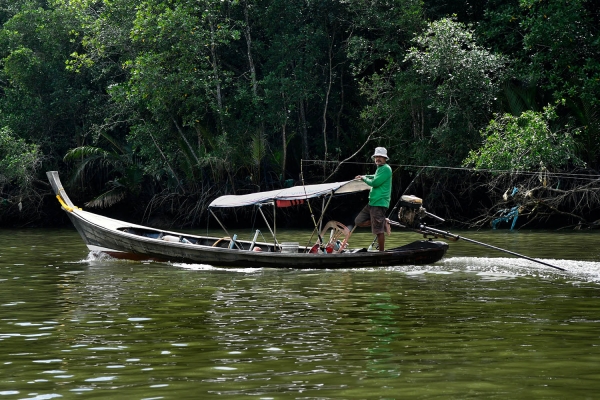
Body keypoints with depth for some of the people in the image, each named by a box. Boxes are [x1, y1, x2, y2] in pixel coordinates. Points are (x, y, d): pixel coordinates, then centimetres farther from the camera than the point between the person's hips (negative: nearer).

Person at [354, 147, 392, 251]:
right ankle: (384, 223, 8)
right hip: (372, 202, 10)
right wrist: (365, 176, 25)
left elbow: (375, 183, -20)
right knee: (358, 221, 8)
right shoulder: (379, 168, 17)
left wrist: (364, 179, -2)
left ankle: (381, 252, 3)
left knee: (379, 231, -6)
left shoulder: (386, 169, -12)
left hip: (379, 203, -10)